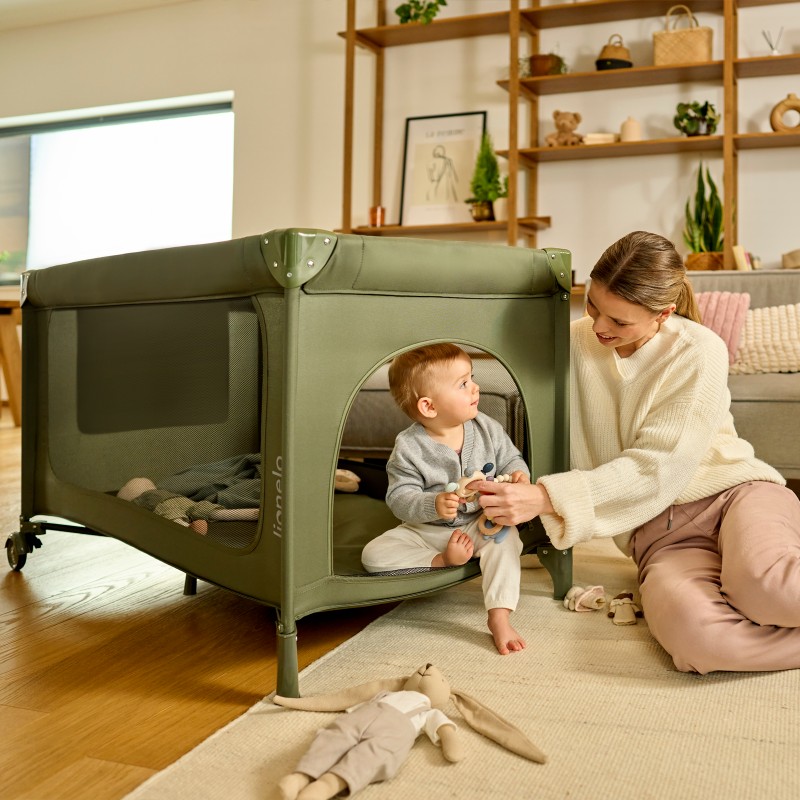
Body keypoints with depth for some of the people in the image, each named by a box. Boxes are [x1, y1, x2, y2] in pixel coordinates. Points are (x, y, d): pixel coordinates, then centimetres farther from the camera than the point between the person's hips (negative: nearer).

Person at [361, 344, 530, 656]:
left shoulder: (487, 428, -6)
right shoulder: (408, 448, -17)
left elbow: (510, 458, 7)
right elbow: (400, 498, -18)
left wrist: (518, 475, -18)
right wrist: (433, 505, -38)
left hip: (481, 522, 1)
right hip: (425, 530, -1)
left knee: (505, 536, -31)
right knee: (374, 555, -19)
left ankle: (499, 617, -27)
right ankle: (442, 560, -15)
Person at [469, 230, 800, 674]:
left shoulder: (699, 351, -9)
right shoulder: (576, 343, 3)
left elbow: (657, 470, -17)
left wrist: (546, 498, -26)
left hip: (735, 490, -2)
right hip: (661, 528, 3)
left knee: (760, 583, -40)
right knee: (686, 627, -34)